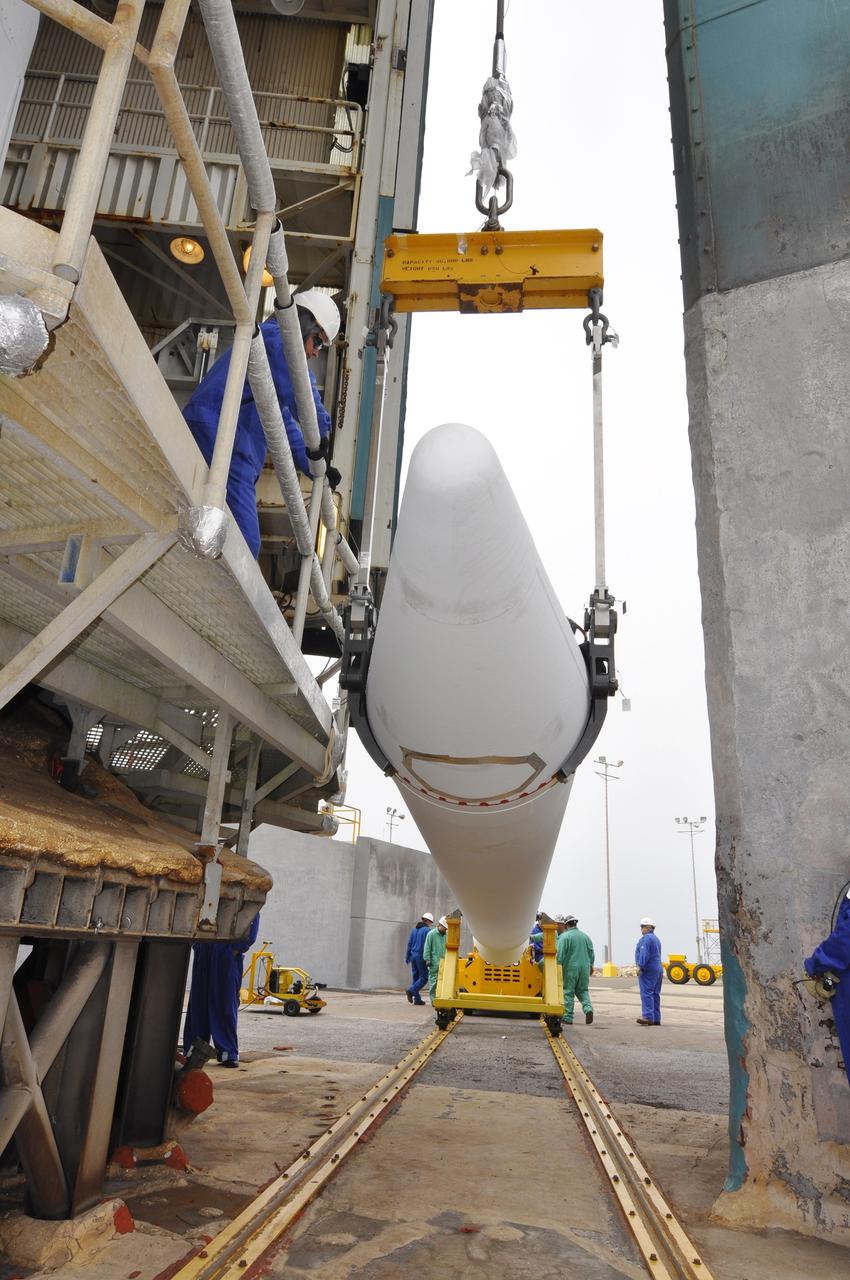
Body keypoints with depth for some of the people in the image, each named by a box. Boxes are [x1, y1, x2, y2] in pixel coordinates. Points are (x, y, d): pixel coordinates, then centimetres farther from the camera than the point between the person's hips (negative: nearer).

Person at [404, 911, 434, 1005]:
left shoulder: (414, 929, 13)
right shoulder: (427, 930, -8)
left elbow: (409, 943, 16)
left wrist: (407, 956, 21)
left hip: (413, 955, 7)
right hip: (421, 956, -7)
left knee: (416, 977, 12)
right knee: (424, 977, -1)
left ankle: (417, 999, 9)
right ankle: (411, 991, -16)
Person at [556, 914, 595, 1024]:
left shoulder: (564, 936, -8)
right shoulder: (585, 936, 8)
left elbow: (560, 955, -14)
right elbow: (591, 954, 14)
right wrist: (590, 966, 27)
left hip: (570, 967, -4)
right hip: (584, 967, 4)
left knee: (568, 992, 5)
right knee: (582, 990, 16)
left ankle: (568, 1017, 8)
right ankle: (588, 1008, -6)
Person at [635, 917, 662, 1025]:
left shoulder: (646, 938, -11)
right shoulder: (655, 939, 21)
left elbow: (644, 954, -21)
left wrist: (640, 966, -22)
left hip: (647, 970, -10)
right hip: (657, 969, 10)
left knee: (646, 993, -13)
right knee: (655, 994, 10)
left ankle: (648, 1016, -19)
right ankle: (656, 1018, 11)